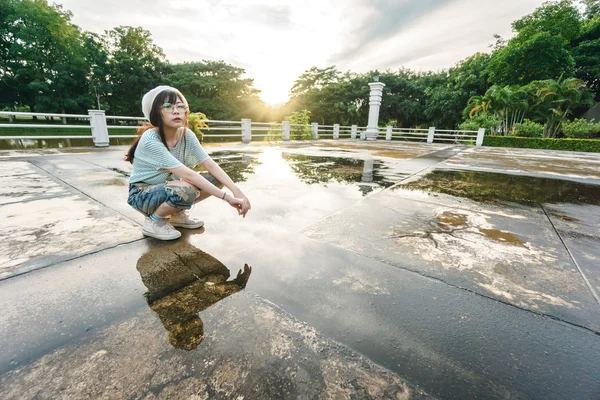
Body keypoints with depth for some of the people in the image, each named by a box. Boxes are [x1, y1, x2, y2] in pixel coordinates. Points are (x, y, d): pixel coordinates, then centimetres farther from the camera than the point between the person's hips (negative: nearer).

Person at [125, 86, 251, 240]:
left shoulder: (187, 135, -10)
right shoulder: (150, 139, -28)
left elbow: (211, 165, -17)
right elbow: (187, 174, -36)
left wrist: (237, 191, -30)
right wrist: (227, 197, -40)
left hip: (168, 188, 6)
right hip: (143, 194, -6)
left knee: (217, 179, -12)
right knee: (186, 190, -37)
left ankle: (178, 214, 6)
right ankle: (153, 221, -7)